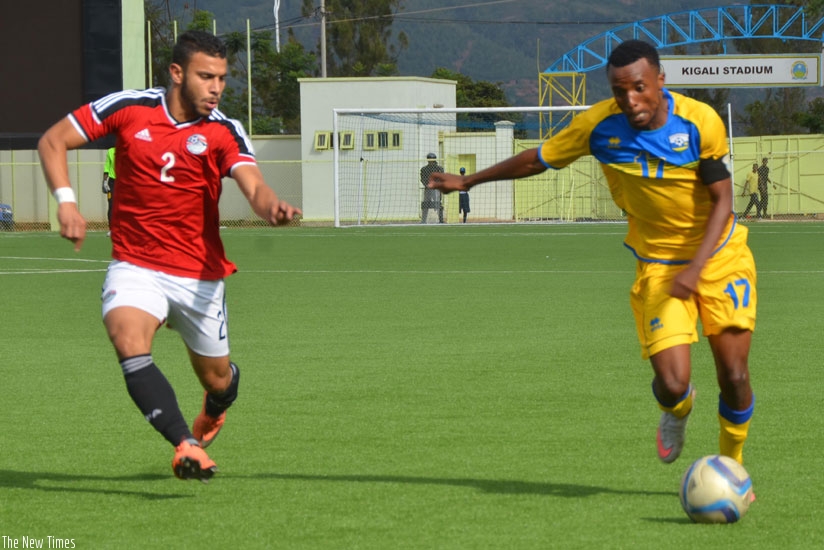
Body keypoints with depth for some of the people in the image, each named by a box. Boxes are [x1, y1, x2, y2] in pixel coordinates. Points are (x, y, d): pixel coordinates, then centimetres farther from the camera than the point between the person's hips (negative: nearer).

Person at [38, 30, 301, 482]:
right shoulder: (127, 109, -6)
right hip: (135, 267, -1)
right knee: (130, 343, -31)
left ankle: (212, 412, 50)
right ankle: (187, 446, -43)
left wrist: (272, 207, -49)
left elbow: (254, 187, -25)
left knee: (218, 381, 11)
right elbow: (53, 141, 1)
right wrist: (66, 201, -13)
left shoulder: (223, 133, -7)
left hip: (199, 277, 1)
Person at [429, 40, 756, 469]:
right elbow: (539, 158, 2)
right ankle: (677, 410, 24)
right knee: (672, 382, -16)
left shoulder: (700, 121, -20)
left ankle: (732, 462, 22)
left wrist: (695, 268, -26)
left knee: (734, 376, -7)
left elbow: (722, 200, -14)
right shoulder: (599, 125, -15)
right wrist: (468, 181, 11)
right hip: (657, 265, 1)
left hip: (719, 257, -1)